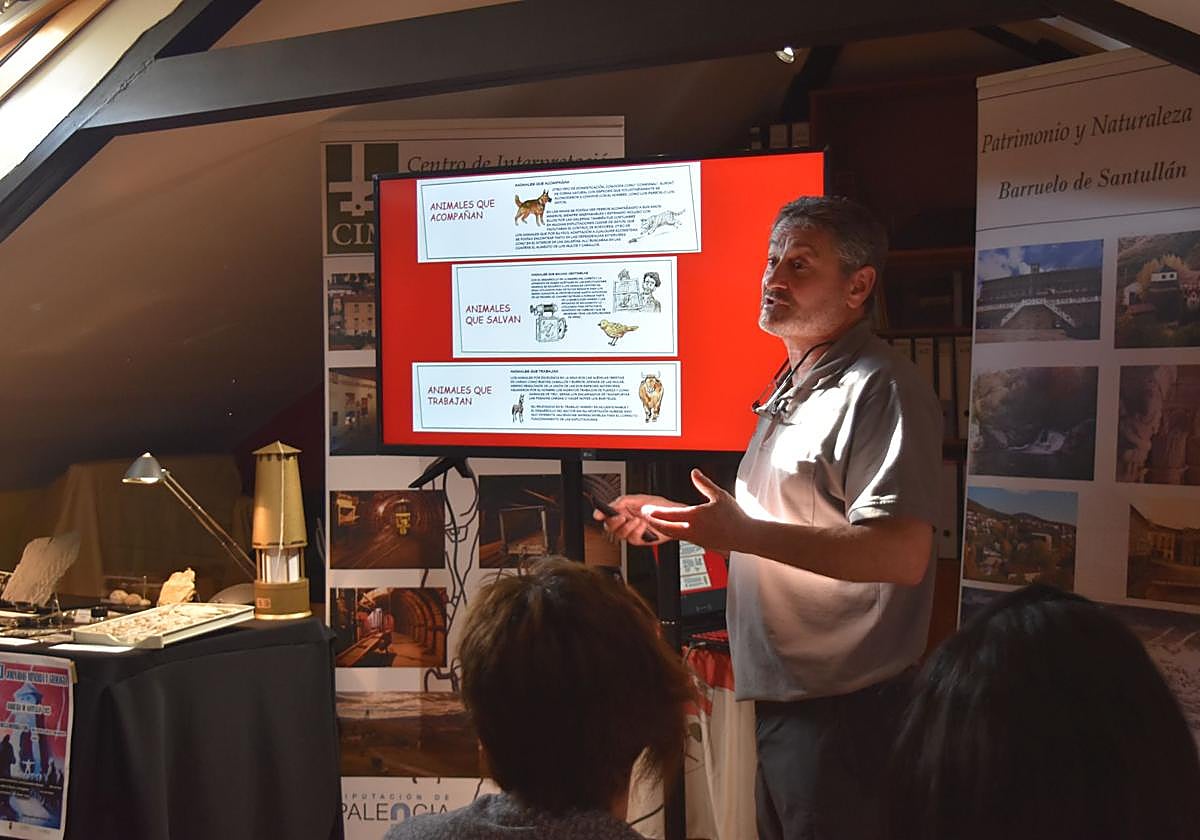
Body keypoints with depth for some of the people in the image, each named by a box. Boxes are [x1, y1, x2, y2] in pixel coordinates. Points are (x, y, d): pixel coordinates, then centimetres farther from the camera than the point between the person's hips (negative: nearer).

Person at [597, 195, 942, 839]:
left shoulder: (881, 389, -17)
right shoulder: (793, 386, 16)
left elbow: (902, 553, -28)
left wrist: (743, 534, -30)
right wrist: (672, 518, 17)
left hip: (841, 708, -10)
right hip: (779, 694, 10)